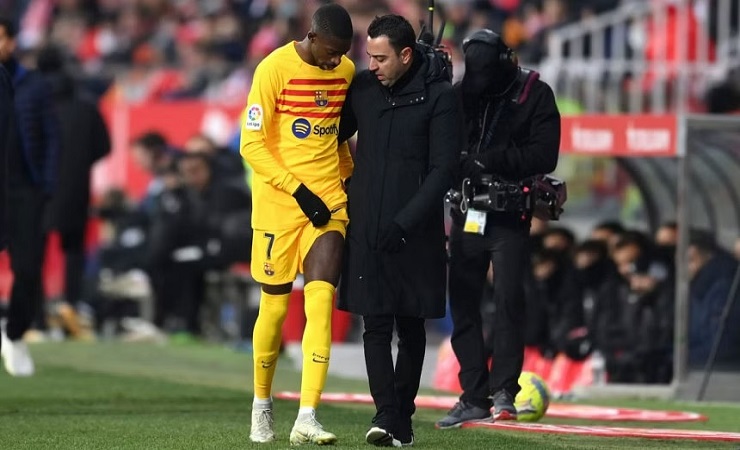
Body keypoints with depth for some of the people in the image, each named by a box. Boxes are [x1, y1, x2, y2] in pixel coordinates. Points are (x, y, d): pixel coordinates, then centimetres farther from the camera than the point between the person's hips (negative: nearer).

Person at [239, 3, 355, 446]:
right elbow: (252, 144, -10)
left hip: (328, 201, 3)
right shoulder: (275, 69, -10)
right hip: (278, 205, -3)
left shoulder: (347, 72, 7)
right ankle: (262, 405, 26)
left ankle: (307, 419, -16)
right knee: (275, 305, 3)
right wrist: (299, 190, -15)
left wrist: (349, 176, 14)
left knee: (321, 300, -11)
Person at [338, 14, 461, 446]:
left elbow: (442, 171, -9)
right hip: (367, 229, 3)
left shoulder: (440, 96, -6)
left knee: (411, 327, 6)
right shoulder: (362, 88, 5)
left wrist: (404, 223, -16)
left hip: (416, 233, -3)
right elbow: (332, 135, 19)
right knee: (376, 326, -5)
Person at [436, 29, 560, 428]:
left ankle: (504, 392, -2)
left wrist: (489, 159, -19)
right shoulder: (459, 94, 5)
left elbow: (543, 156, -12)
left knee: (508, 302, -10)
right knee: (462, 305, 4)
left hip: (510, 217, -4)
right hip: (467, 215, 4)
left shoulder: (533, 95, -5)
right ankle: (474, 396, 10)